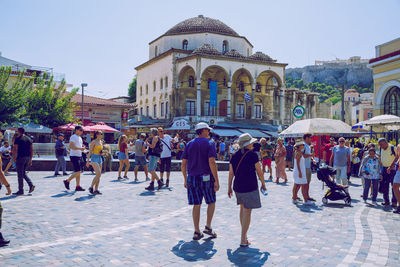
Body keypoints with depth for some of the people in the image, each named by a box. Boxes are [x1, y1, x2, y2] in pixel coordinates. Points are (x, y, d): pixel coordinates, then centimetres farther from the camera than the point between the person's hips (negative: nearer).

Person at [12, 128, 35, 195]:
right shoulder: (29, 139, 11)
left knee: (20, 174, 1)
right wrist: (30, 159, 14)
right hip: (28, 158, 6)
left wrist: (14, 159, -6)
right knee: (24, 173, 18)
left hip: (20, 158, -6)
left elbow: (15, 150, -13)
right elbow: (31, 150, 11)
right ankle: (31, 185, 2)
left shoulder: (18, 139, -7)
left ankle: (20, 190, 5)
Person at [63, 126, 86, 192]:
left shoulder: (80, 138, 19)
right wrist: (80, 148, -23)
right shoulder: (73, 137, -9)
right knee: (78, 171, -13)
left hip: (79, 156, 9)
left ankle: (78, 186, 8)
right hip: (74, 156, -9)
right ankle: (67, 181, 3)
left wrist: (83, 147, 8)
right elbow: (71, 146, -19)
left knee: (79, 172, 6)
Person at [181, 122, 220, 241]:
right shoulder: (209, 143, -4)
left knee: (196, 205, 8)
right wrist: (217, 181, -12)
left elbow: (183, 164, 8)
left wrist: (185, 180, 16)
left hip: (192, 178, 4)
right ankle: (208, 227, 12)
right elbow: (212, 162, -15)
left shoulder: (189, 144, 10)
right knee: (211, 202, 15)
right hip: (206, 178, -4)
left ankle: (197, 232, 10)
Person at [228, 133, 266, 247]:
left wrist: (229, 187, 13)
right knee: (247, 212, -2)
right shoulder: (253, 155, -10)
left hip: (237, 187, 6)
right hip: (250, 187, -6)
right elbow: (259, 172, -6)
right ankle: (243, 240, -2)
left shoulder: (235, 156, 4)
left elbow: (231, 173, 5)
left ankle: (244, 233, 34)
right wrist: (263, 184, 8)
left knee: (243, 209, 22)